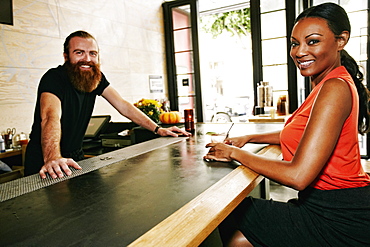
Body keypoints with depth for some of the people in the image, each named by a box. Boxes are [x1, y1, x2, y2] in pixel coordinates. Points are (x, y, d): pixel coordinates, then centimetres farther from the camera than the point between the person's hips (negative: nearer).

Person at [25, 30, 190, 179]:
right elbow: (51, 117, -38)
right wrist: (53, 158, -55)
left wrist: (158, 129, -10)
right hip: (43, 161, -5)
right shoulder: (54, 78, -21)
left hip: (75, 157, 5)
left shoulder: (96, 78, -2)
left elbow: (123, 106, -4)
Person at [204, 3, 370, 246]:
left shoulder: (336, 88, -22)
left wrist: (234, 153, -16)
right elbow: (295, 133, 22)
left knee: (229, 217, -1)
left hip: (340, 220, -8)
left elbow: (298, 176, -28)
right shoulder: (326, 84, 10)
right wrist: (249, 138, 12)